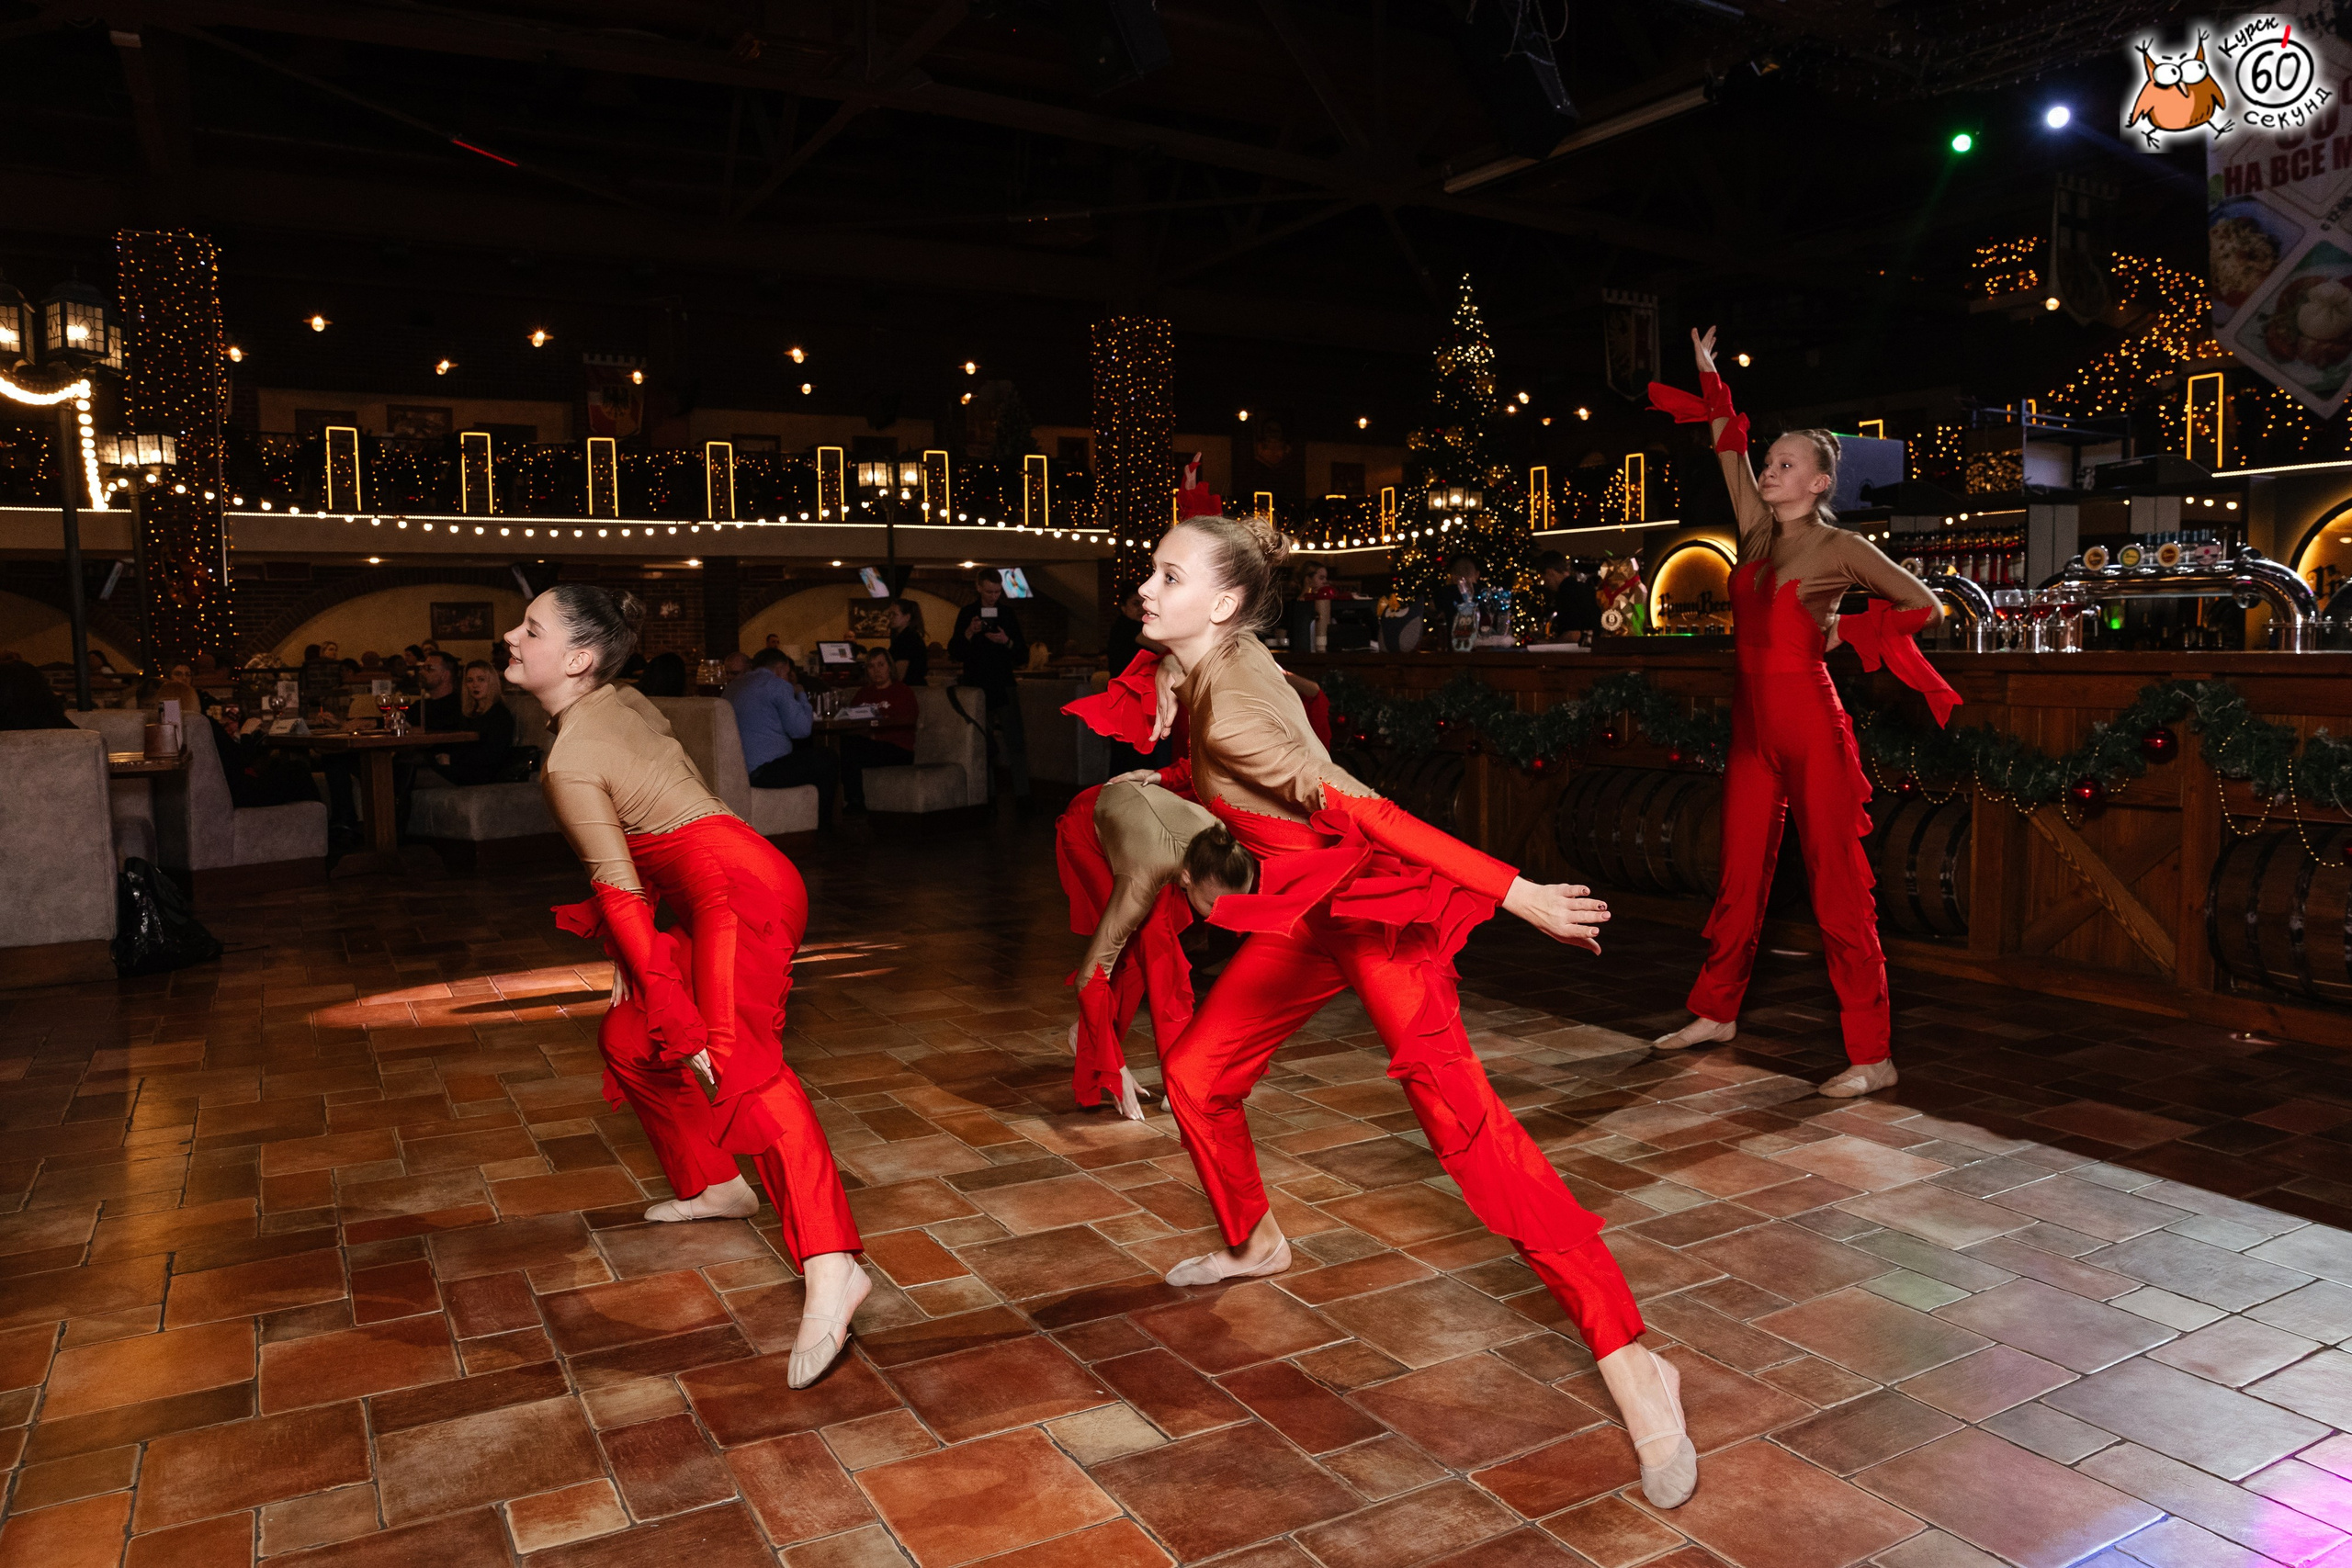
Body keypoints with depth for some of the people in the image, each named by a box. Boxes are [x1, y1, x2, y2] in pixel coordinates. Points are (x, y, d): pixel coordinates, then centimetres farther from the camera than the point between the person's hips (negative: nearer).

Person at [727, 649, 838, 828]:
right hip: (761, 771, -9)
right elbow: (801, 729, -8)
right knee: (826, 761, 11)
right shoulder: (778, 685, -7)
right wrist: (800, 695, 9)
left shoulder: (733, 686, 19)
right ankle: (822, 830, 19)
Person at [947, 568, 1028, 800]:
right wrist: (968, 633, -16)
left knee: (1016, 741, -9)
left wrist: (1007, 642, -15)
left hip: (1004, 687, 0)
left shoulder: (1007, 613, 4)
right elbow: (954, 652, -1)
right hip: (976, 686, 0)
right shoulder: (967, 614, 3)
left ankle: (1022, 793, -6)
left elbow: (1023, 655, 4)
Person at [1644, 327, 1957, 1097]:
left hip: (1809, 722, -6)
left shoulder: (1842, 548, -6)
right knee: (1740, 877, 15)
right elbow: (1728, 449, 19)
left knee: (1837, 887, -5)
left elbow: (1924, 606, -5)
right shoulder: (1758, 530, 9)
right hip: (1753, 720, 6)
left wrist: (1844, 631, -4)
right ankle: (1716, 1011, 29)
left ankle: (1872, 1056, 0)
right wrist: (1710, 378, 23)